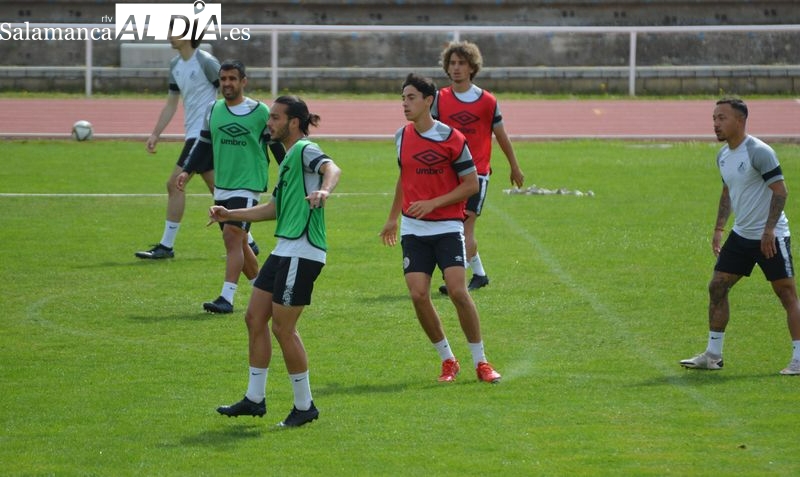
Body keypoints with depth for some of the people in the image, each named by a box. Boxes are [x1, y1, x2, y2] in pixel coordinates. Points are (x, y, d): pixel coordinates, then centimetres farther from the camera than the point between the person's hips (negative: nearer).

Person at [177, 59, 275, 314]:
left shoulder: (260, 112, -6)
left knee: (232, 237, -18)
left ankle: (227, 298, -21)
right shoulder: (213, 110, 8)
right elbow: (203, 145, 17)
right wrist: (187, 170, 6)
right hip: (221, 187, 6)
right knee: (239, 243, 12)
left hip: (247, 187, -6)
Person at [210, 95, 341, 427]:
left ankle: (305, 406, 4)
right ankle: (255, 398, 20)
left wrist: (324, 190, -53)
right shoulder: (289, 158, 20)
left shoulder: (305, 150, -10)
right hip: (284, 250, 10)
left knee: (283, 328, -6)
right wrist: (229, 215, 29)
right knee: (255, 318, 11)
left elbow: (332, 168, -32)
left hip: (302, 252, -10)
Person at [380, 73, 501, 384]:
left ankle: (480, 362, -2)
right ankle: (448, 361, 8)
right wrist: (393, 217, 25)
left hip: (447, 226, -4)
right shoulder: (402, 137, 7)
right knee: (418, 294, -8)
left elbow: (471, 184, -7)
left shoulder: (452, 139, -10)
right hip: (413, 229, 4)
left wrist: (433, 203, -15)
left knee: (458, 290, -16)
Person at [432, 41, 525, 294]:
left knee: (466, 225, -12)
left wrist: (515, 168, 16)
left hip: (477, 171, -3)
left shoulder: (487, 101, -1)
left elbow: (501, 135, 9)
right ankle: (479, 274, 23)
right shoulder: (440, 99, 4)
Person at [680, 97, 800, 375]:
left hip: (770, 237, -8)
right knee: (717, 287, 5)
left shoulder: (758, 152, -17)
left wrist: (769, 231, -22)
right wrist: (719, 229, 15)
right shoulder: (723, 155, 8)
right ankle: (713, 355, 13)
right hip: (741, 235, 8)